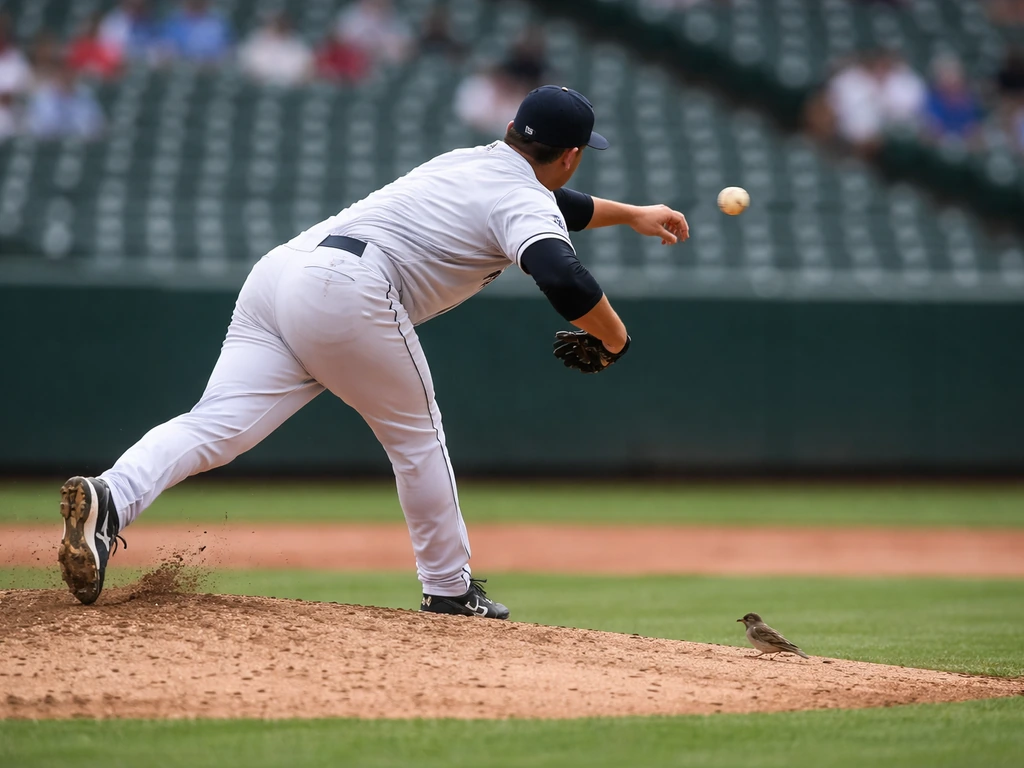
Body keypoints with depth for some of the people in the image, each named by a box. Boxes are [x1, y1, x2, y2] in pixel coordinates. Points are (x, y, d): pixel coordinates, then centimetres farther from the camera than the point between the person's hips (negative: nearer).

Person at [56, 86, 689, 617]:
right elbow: (562, 278, -16)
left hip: (277, 270, 7)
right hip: (346, 289, -7)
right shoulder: (522, 201, 4)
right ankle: (450, 590, 23)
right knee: (416, 432, 14)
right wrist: (614, 337, 0)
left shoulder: (473, 163, 31)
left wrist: (630, 214, 62)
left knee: (216, 428, -9)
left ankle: (111, 500, -33)